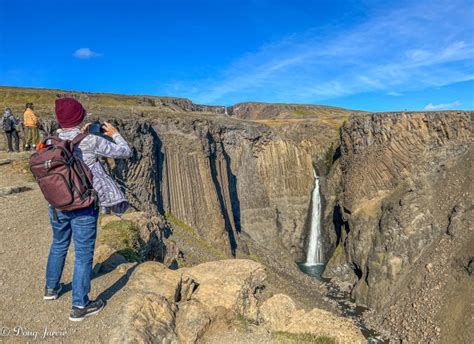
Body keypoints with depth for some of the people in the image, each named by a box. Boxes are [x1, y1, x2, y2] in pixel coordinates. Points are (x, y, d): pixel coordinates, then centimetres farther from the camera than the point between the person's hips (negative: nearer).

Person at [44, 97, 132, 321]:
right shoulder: (91, 142, -18)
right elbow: (125, 152, -9)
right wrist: (114, 133, 7)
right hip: (83, 206, -5)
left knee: (59, 244, 26)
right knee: (83, 254, 5)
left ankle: (51, 288, 45)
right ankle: (79, 306, 15)